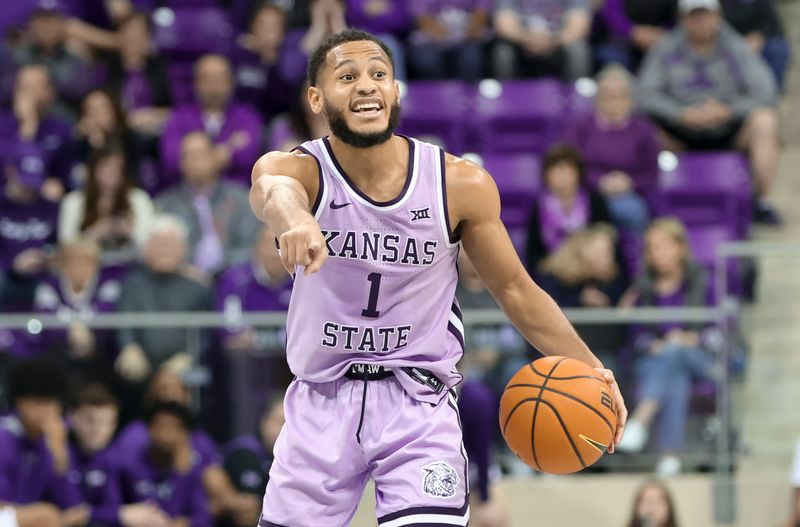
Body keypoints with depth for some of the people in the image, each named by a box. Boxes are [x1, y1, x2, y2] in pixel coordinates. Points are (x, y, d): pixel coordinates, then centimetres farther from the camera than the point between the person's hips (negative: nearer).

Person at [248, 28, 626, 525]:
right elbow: (273, 188, -40)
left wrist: (587, 368, -9)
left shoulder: (462, 184, -9)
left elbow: (515, 290, 4)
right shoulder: (302, 168, -13)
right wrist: (295, 218, -66)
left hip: (419, 404, -1)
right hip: (322, 403, 1)